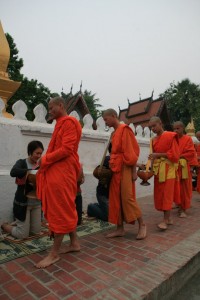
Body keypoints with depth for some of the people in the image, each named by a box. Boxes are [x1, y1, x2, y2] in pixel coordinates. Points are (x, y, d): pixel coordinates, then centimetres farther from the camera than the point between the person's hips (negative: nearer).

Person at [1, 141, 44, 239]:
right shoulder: (22, 162, -9)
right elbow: (13, 172, -31)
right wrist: (32, 171, -33)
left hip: (37, 202, 5)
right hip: (23, 202, -5)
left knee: (36, 231, 13)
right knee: (23, 235, 3)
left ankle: (19, 223, 38)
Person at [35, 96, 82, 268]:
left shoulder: (69, 122, -10)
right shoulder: (61, 124, 21)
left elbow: (66, 150, -19)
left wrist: (45, 159, -11)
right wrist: (46, 161, 6)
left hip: (62, 173, -10)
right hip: (57, 172, 10)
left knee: (59, 210, -3)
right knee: (67, 209, 14)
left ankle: (54, 253, 7)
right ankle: (74, 243, 27)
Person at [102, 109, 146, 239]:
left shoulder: (125, 129, -9)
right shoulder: (114, 133, 16)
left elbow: (131, 151, -14)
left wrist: (134, 171, -16)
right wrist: (111, 167, 12)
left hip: (125, 169, -9)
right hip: (116, 170, 9)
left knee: (127, 198, -5)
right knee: (116, 199, 8)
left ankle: (142, 225, 13)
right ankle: (120, 228, 17)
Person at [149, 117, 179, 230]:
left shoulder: (171, 136, -6)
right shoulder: (154, 140, 12)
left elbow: (175, 154, -11)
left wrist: (158, 155, -16)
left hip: (168, 168, -6)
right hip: (157, 169, 6)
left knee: (167, 194, -5)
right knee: (159, 194, 6)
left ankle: (165, 220, 1)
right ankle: (169, 218, 18)